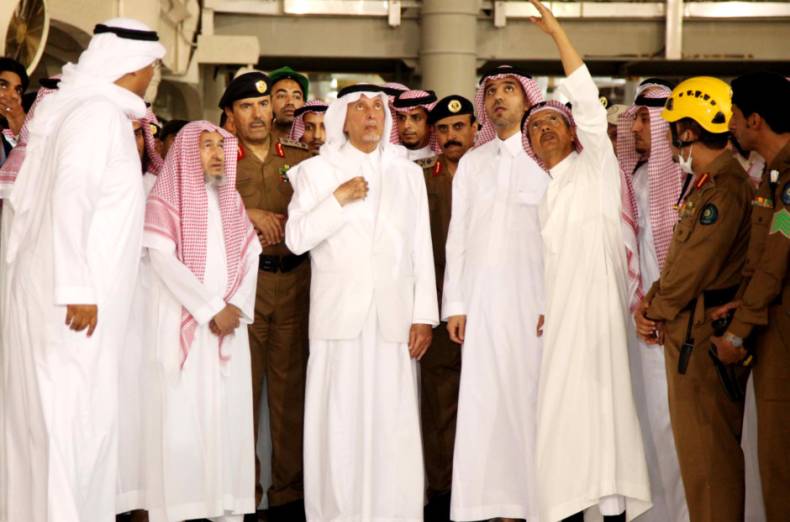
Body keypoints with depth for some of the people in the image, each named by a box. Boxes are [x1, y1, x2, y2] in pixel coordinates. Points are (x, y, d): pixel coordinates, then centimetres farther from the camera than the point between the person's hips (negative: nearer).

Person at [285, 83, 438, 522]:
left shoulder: (409, 173, 15)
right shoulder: (316, 171, 10)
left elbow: (422, 250, 10)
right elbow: (296, 239, -1)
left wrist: (425, 316, 2)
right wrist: (339, 199, -10)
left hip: (394, 317, 1)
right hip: (339, 315, -1)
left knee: (394, 424, -3)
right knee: (340, 421, -3)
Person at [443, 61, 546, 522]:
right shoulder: (471, 163, 14)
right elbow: (457, 236, 11)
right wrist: (453, 304, 4)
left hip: (531, 297, -3)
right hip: (480, 298, 3)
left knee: (531, 397, -4)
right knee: (483, 400, 0)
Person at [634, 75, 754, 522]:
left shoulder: (724, 187, -18)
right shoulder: (705, 183, 16)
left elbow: (695, 265, -20)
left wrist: (657, 310, -6)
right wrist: (652, 301, 5)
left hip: (703, 334, -10)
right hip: (690, 331, 10)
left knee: (708, 450, -5)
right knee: (705, 446, 17)